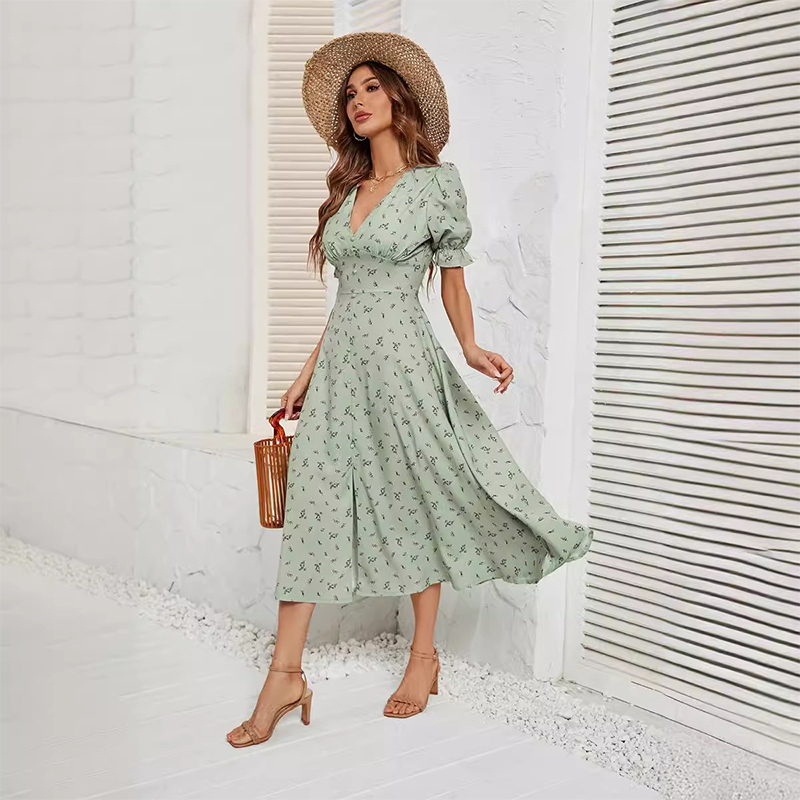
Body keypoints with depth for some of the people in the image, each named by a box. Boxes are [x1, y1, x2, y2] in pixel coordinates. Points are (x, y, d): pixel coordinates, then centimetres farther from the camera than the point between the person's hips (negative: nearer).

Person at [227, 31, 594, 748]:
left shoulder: (437, 183, 1)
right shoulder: (347, 191, 16)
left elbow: (453, 279, 3)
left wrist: (472, 348, -14)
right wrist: (306, 375, 15)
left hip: (400, 356, -5)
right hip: (340, 361, 5)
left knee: (418, 497, 4)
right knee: (314, 499, 0)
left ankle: (425, 653, 21)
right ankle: (285, 675, 4)